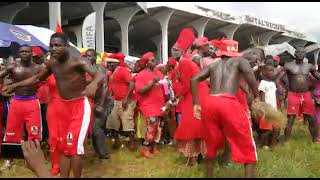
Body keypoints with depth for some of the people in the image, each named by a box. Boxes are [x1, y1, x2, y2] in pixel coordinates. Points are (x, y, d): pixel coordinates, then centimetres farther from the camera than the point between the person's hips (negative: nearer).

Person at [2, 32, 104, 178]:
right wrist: (14, 85, 11)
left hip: (80, 106, -7)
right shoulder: (51, 63, 0)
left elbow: (100, 75, -33)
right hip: (63, 106, 7)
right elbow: (37, 78, 18)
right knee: (64, 146, 11)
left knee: (74, 145, -13)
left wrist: (94, 83, -57)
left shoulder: (77, 62, -20)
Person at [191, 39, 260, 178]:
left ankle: (209, 175, 34)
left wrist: (196, 104, 17)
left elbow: (194, 79, 16)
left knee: (211, 144, 23)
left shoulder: (213, 65, 27)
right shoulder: (239, 60, 17)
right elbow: (248, 72, -6)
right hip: (228, 103, -4)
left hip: (209, 104, 5)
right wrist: (257, 97, -1)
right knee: (247, 147, 5)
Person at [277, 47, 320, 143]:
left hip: (306, 95, 3)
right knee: (290, 120, -3)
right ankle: (286, 141, 6)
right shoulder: (288, 66, -1)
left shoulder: (309, 66, 8)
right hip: (293, 95, -3)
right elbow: (278, 78, -4)